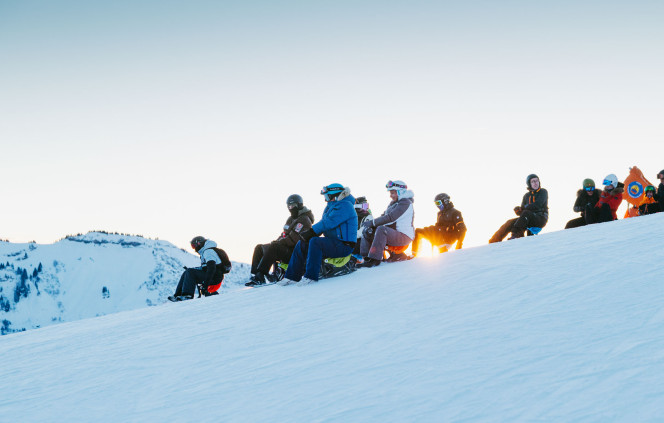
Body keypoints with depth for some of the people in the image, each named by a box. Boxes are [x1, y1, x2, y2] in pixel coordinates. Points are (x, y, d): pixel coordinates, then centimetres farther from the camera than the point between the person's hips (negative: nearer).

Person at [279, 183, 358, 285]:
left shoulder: (345, 206, -14)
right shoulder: (331, 206, 18)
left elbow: (328, 222, -23)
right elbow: (323, 223, 13)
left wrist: (311, 232, -23)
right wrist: (309, 233, -6)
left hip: (344, 246, -10)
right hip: (332, 242, 10)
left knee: (315, 242, -32)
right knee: (301, 244, 4)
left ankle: (311, 276, -29)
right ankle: (292, 276, 2)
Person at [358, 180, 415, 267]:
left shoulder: (405, 203, -12)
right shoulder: (393, 203, 19)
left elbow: (391, 218, -23)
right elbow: (383, 216, 14)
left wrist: (373, 222, -21)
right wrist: (370, 223, -6)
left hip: (404, 236, -10)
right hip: (393, 234, 10)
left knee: (381, 229, -35)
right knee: (367, 231, 3)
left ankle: (375, 259, -39)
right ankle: (366, 258, -6)